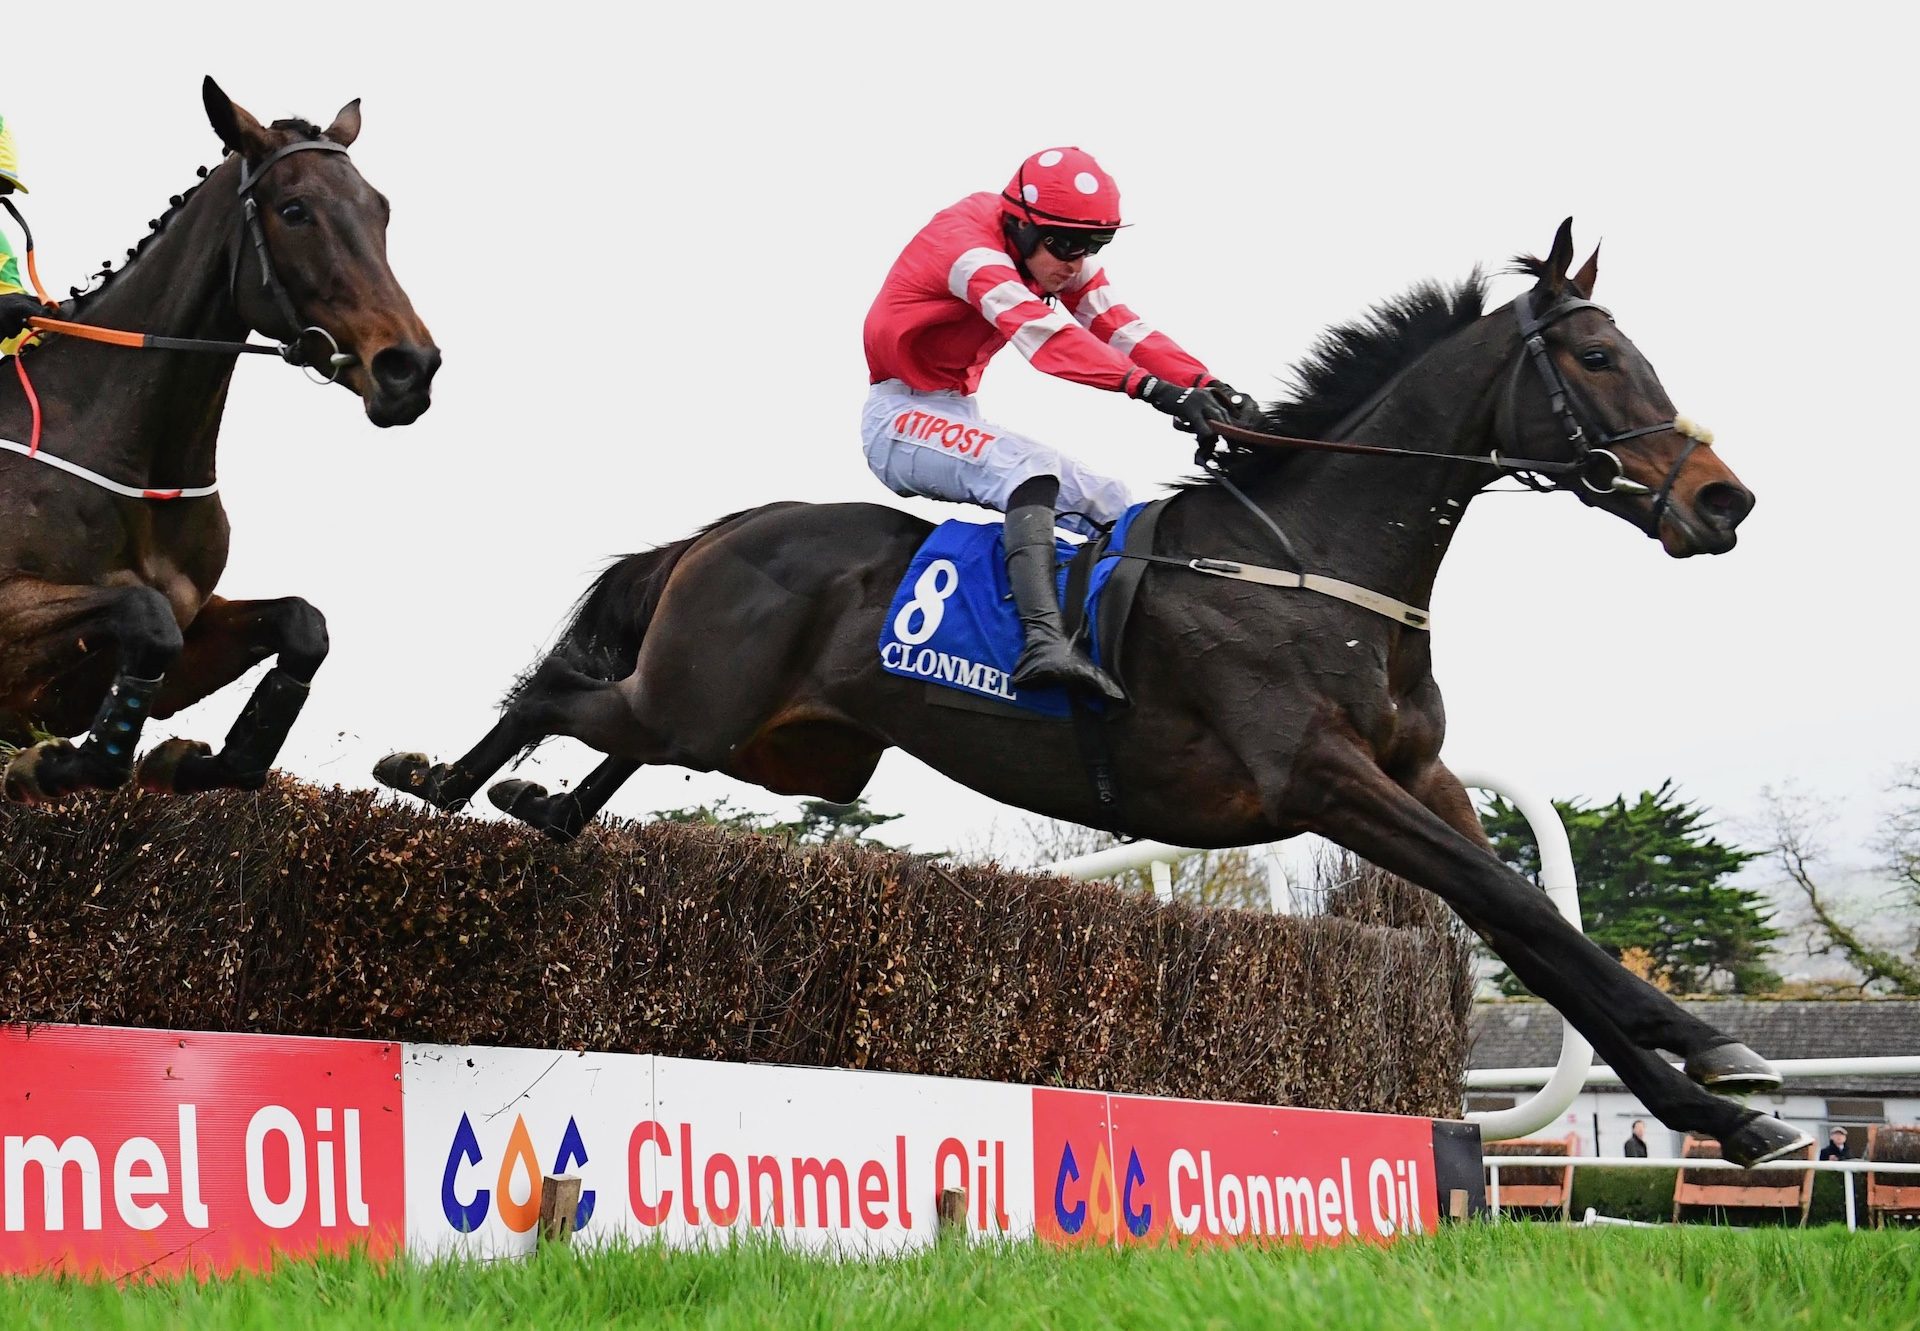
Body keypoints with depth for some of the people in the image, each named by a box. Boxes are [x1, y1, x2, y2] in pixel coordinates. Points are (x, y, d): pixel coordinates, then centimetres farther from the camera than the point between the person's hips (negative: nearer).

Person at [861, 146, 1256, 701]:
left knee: (1112, 508, 3)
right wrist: (1154, 389, -51)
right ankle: (1043, 640, -50)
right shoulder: (966, 243, -25)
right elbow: (1040, 329, -40)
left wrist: (1207, 385, -30)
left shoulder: (1064, 263, 1)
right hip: (901, 416, -9)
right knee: (1030, 466, -34)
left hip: (957, 416, 9)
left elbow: (1119, 326, -12)